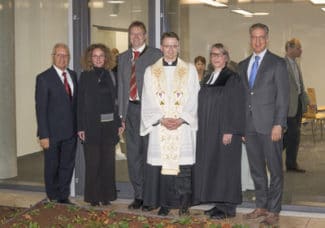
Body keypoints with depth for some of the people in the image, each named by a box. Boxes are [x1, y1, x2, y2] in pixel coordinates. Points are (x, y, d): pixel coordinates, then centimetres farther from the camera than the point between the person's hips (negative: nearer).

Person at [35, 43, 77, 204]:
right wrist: (43, 135, -14)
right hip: (53, 132, -5)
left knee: (68, 165, 12)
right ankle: (53, 199, 21)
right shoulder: (44, 78, -8)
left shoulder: (73, 75, 10)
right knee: (52, 167, 7)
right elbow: (41, 108, -11)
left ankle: (64, 197, 24)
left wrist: (77, 126, 6)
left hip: (71, 131, 5)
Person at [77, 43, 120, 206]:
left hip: (109, 124, 3)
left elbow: (115, 100, 9)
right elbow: (80, 103, -3)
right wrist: (81, 127, -8)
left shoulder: (110, 75, 8)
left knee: (108, 162, 7)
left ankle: (106, 195, 17)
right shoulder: (85, 76, 0)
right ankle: (93, 197, 13)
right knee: (93, 162, 3)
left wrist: (118, 123, 4)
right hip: (92, 125, -3)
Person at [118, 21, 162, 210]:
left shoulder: (156, 55, 0)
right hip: (131, 109, 5)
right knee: (133, 154, 8)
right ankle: (139, 195, 19)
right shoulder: (123, 58, 15)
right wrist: (121, 114, 9)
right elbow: (121, 86, 14)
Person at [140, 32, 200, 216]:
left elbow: (193, 100, 3)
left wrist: (181, 119, -10)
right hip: (159, 128, 1)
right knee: (161, 165, -2)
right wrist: (161, 119, -10)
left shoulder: (190, 70, 9)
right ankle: (164, 204, 7)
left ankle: (184, 204, 7)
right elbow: (149, 102, 4)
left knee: (183, 166, -3)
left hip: (183, 128, 0)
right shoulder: (151, 71, 9)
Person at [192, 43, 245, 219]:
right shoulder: (207, 79, 14)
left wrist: (229, 131, -19)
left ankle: (228, 207, 6)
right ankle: (218, 203, 17)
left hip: (225, 131, -7)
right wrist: (201, 130, 11)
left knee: (225, 166, -2)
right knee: (211, 166, 9)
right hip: (208, 131, 7)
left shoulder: (232, 78, -8)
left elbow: (236, 107, -13)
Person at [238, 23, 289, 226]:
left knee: (275, 169, 1)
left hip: (269, 124, -5)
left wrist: (279, 124, -14)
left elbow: (283, 96, -7)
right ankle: (261, 206, 23)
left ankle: (273, 211, 9)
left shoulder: (278, 63, -2)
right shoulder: (243, 65, 14)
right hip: (250, 125, 5)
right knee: (256, 169, 12)